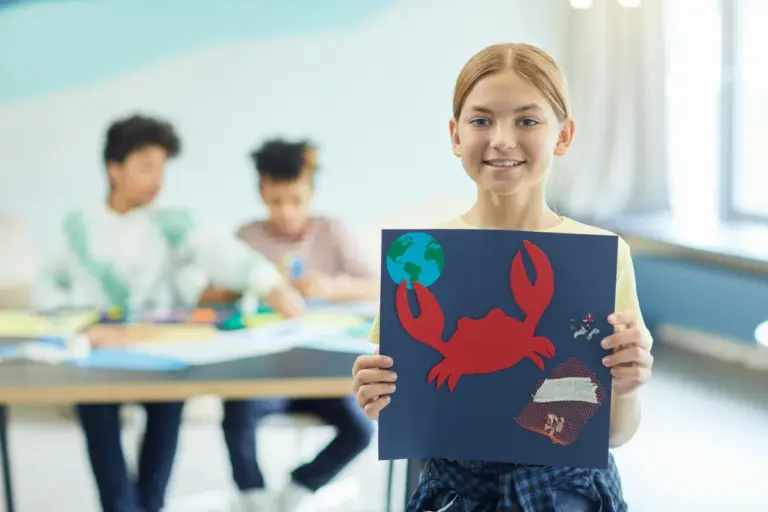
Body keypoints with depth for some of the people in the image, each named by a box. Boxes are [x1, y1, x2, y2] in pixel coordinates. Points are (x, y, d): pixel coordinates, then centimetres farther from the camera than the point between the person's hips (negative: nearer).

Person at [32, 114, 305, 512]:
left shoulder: (170, 225, 1)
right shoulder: (79, 226, 7)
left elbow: (219, 253, -18)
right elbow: (45, 287, 13)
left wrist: (272, 286, -37)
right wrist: (73, 311, -10)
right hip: (94, 351, 0)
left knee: (169, 395, -30)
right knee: (95, 399, -30)